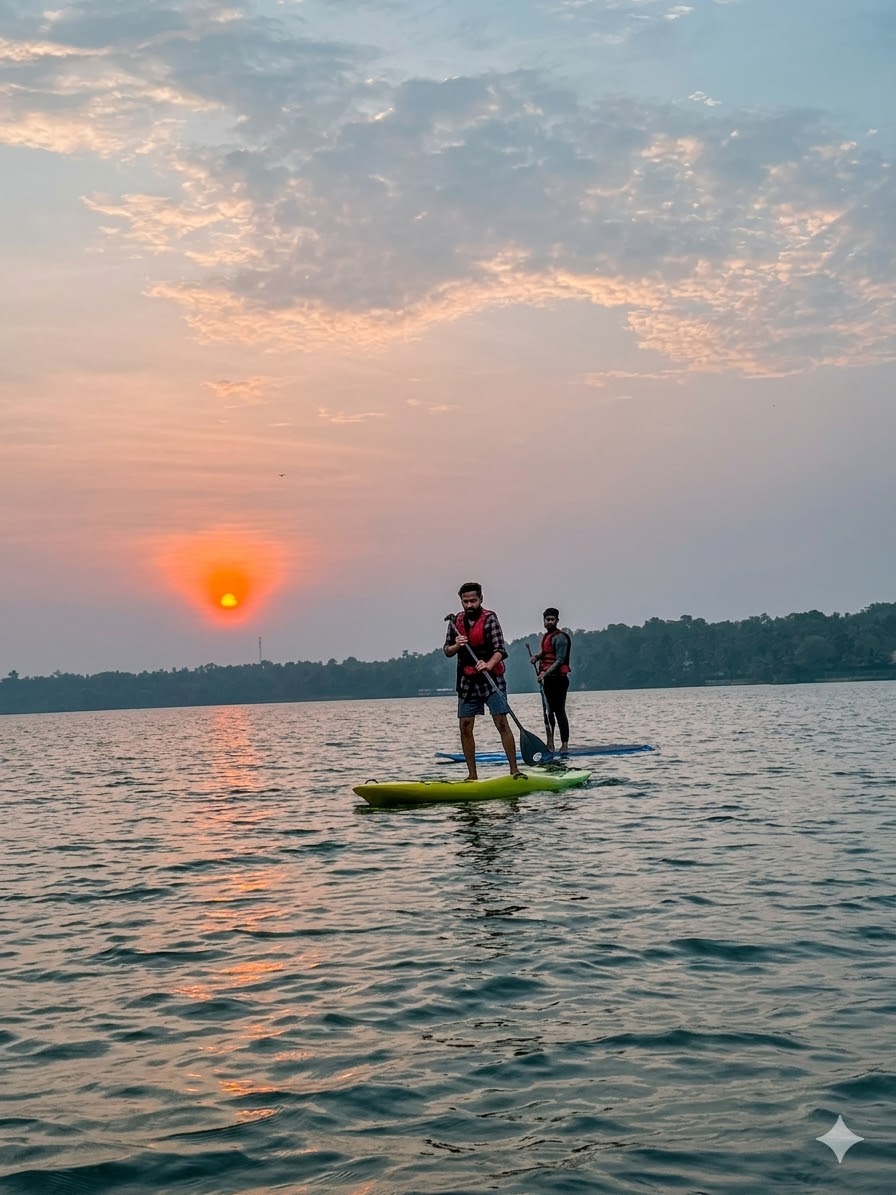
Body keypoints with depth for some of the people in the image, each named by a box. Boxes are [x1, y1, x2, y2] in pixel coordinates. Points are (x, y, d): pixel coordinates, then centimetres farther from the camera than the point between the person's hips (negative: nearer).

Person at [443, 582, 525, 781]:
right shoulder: (456, 621, 7)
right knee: (465, 727, 2)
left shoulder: (489, 618, -9)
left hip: (491, 678, -5)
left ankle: (514, 770, -8)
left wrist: (488, 664, -37)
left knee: (502, 723, -11)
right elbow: (446, 651, 11)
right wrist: (456, 646, -13)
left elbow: (499, 649, -18)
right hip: (467, 682, 5)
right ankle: (472, 774, 10)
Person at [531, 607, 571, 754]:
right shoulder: (545, 636, 17)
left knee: (559, 711, -10)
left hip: (558, 678, -9)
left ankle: (564, 745, -9)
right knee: (549, 710, 10)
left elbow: (560, 660, -18)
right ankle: (550, 744, 14)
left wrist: (546, 673, -27)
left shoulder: (560, 638, -11)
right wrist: (537, 656, 9)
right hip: (547, 678, 9)